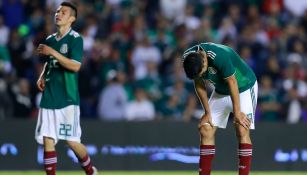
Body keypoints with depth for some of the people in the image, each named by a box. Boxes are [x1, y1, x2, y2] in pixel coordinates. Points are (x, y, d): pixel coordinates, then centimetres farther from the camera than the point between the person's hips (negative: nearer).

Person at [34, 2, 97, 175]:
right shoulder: (50, 40, 14)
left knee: (71, 140, -3)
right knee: (47, 140, -1)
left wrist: (52, 52, -20)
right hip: (49, 97, 6)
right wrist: (42, 77, 9)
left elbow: (75, 66, -18)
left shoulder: (75, 39, -7)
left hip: (67, 98, -6)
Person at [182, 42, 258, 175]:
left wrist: (237, 113, -19)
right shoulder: (187, 59, -18)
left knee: (242, 131, -18)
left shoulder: (220, 56, -37)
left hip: (243, 88, -6)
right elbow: (199, 85, -4)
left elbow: (232, 83, -26)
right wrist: (207, 112, -2)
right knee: (205, 131, -3)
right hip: (221, 92, 6)